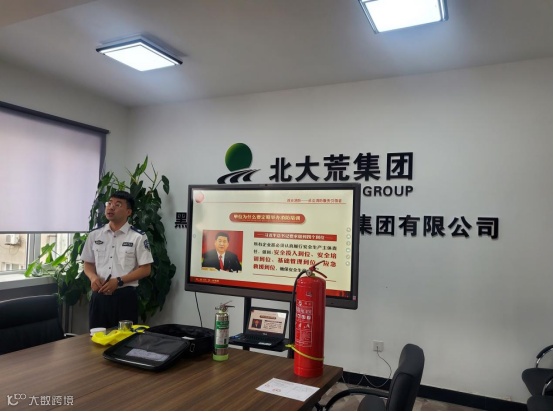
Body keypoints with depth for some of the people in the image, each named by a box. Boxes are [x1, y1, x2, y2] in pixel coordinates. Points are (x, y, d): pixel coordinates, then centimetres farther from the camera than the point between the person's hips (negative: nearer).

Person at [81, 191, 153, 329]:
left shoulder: (138, 237, -6)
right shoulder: (95, 235, 7)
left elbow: (145, 269, -6)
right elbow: (88, 264, 15)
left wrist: (118, 281, -15)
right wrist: (93, 277, -7)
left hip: (125, 295, -3)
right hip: (99, 295, 4)